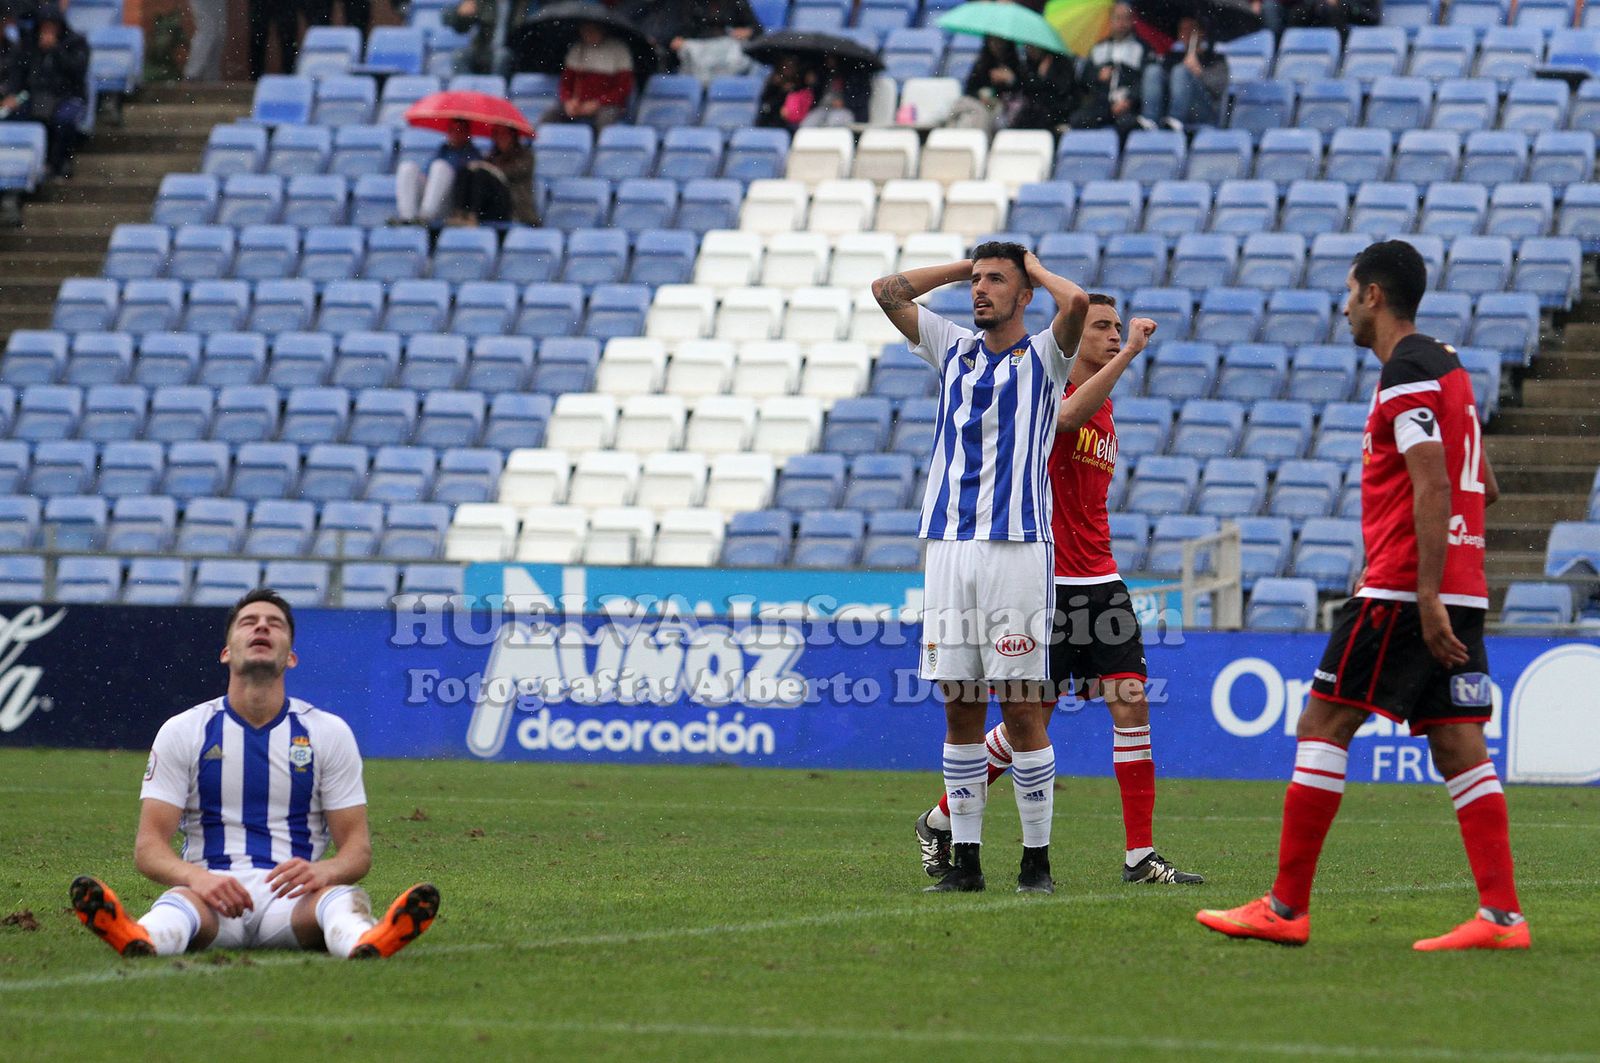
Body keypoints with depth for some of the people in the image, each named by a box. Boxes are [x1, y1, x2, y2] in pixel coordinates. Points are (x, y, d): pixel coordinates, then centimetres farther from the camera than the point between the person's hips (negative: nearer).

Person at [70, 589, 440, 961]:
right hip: (209, 892, -1)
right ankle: (140, 938, -73)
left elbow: (357, 846, 8)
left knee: (343, 898, -36)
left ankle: (366, 941, -71)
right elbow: (149, 845, 2)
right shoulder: (182, 732, 8)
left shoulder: (329, 732, 10)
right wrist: (196, 878, -23)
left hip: (294, 899, 1)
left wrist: (321, 872, -19)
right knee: (181, 901, -39)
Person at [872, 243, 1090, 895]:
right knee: (959, 710, 4)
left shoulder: (1043, 357, 4)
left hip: (1016, 546, -5)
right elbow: (887, 291, 20)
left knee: (1021, 709, -6)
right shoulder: (954, 350, 18)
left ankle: (1037, 860, 0)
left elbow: (1077, 302, -15)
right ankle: (964, 860, 8)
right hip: (947, 547, 5)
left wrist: (1033, 267, 4)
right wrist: (967, 265, 19)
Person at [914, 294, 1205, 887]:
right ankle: (938, 824, 19)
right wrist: (1130, 354, -36)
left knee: (1130, 705, -6)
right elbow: (1068, 416, -34)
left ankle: (1140, 856, -5)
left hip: (1099, 581, 7)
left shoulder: (1103, 406, 16)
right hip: (1046, 585, -7)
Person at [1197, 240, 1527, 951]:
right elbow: (1480, 486, 26)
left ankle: (1285, 910, -2)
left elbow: (1435, 486, -20)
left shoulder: (1405, 374, -10)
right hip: (1462, 592, 9)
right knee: (1458, 749, 3)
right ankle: (1501, 915, -7)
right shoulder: (1446, 365, 18)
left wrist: (1426, 593, -23)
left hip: (1403, 590, -9)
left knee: (1322, 727, -3)